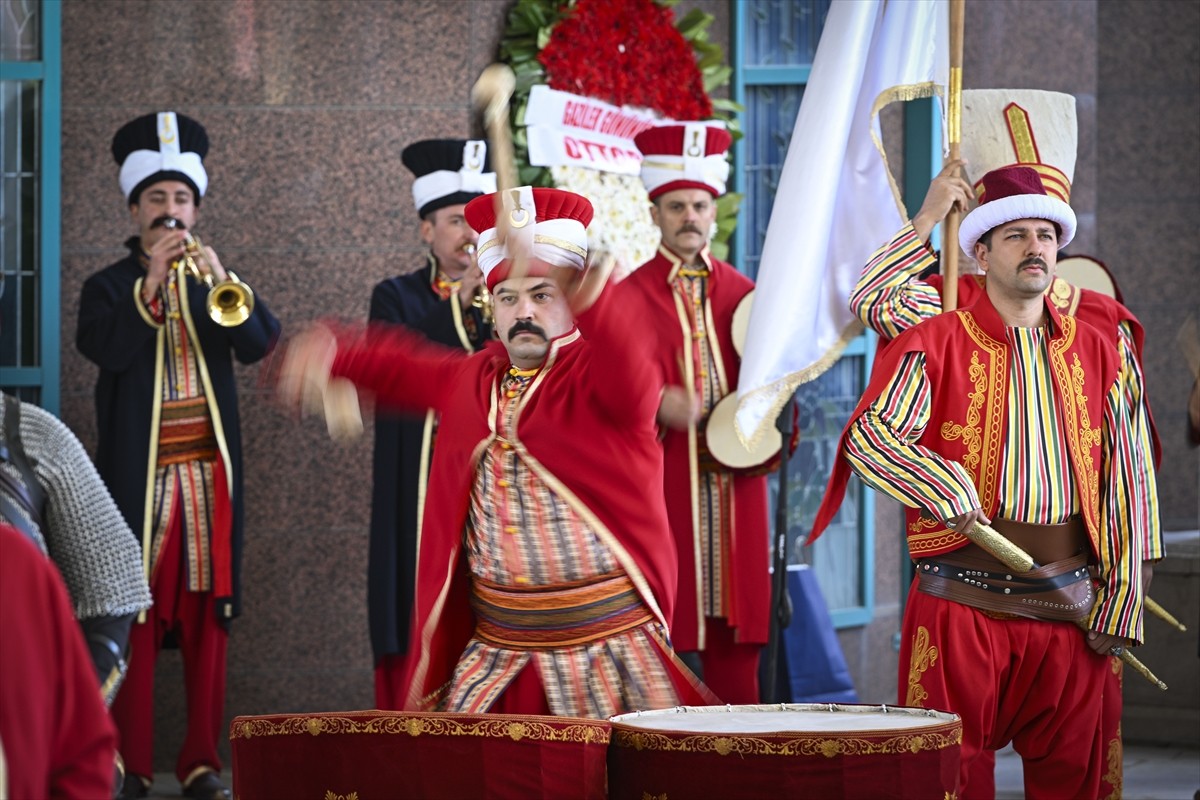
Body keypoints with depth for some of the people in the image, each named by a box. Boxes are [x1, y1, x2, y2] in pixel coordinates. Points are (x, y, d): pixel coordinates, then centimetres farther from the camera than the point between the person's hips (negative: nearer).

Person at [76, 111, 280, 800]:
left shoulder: (214, 286, 14)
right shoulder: (110, 288, 6)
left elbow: (262, 344, -4)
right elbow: (103, 350, -14)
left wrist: (221, 280, -19)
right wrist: (150, 283, -23)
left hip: (210, 476, 3)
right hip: (139, 477, -2)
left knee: (207, 617, 1)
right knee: (135, 618, -6)